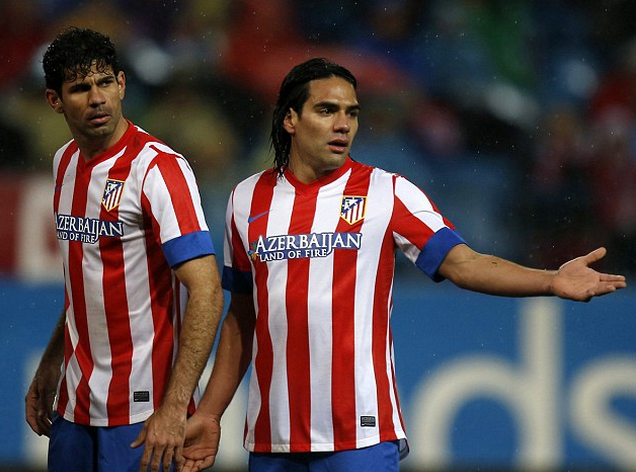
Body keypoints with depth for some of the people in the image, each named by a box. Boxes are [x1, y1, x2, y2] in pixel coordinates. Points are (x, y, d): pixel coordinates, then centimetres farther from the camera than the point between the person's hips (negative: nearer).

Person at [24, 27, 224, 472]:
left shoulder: (159, 168, -15)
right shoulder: (65, 163, 9)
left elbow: (206, 291, -21)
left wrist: (174, 408, -27)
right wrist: (49, 367, 16)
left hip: (143, 409, -7)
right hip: (75, 403, 7)